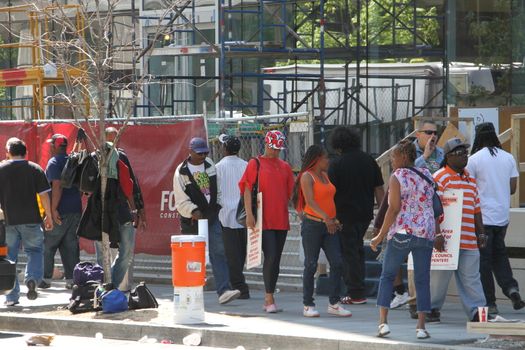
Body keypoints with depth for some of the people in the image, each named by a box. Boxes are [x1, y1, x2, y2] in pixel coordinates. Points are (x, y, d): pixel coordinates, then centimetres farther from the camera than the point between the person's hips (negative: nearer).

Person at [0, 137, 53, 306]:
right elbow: (44, 195, -1)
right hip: (31, 220, 0)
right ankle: (32, 278, -16)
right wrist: (48, 216, 8)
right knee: (35, 251, 12)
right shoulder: (35, 169, 1)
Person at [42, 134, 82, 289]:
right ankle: (72, 279, 4)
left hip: (60, 212, -7)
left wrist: (54, 209, -20)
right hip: (75, 211, 7)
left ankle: (46, 278, 3)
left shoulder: (54, 163, -10)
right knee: (71, 246, 8)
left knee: (47, 246, 3)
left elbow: (57, 186, -20)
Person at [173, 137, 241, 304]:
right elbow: (181, 199, -12)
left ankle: (224, 290, -16)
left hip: (211, 216, 4)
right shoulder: (181, 171, -8)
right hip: (192, 220, -4)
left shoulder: (210, 165, 9)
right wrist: (193, 211, -24)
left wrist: (217, 205, 13)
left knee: (218, 252, -8)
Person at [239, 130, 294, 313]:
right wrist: (249, 214, -12)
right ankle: (269, 298, -6)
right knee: (271, 256, -13)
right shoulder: (255, 164, 1)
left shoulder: (285, 167, 15)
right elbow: (247, 189, -3)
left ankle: (269, 298, 14)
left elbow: (291, 192, 18)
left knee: (276, 258, 6)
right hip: (263, 220, -5)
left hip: (281, 220, 5)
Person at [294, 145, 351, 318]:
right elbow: (310, 201, -19)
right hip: (312, 224, -7)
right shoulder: (307, 177, -7)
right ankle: (308, 305, 4)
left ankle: (334, 303, 1)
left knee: (337, 263, -3)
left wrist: (336, 219, 12)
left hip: (329, 225, 7)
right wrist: (325, 217, -30)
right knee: (311, 265, -2)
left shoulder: (325, 175, 16)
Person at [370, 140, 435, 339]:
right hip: (426, 233, 4)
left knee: (387, 276, 9)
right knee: (422, 280, 6)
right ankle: (421, 326, -1)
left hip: (401, 233, -4)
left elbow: (394, 208, -13)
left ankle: (383, 322, 0)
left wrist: (380, 236, -10)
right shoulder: (426, 175, 9)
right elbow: (433, 204, 8)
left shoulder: (397, 177, -7)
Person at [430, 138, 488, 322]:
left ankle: (476, 311, 1)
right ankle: (432, 309, 13)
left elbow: (476, 209, 24)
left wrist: (481, 233, 17)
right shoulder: (439, 178, -6)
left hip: (469, 242, 6)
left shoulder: (471, 180, 19)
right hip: (447, 240, -6)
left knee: (471, 278, 3)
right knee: (440, 276, 1)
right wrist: (437, 234, -18)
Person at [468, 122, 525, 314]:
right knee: (499, 254, 18)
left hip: (482, 217, -4)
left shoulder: (474, 159, -10)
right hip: (503, 215, 4)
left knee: (483, 259, 2)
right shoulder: (508, 158, 4)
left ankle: (490, 302, 2)